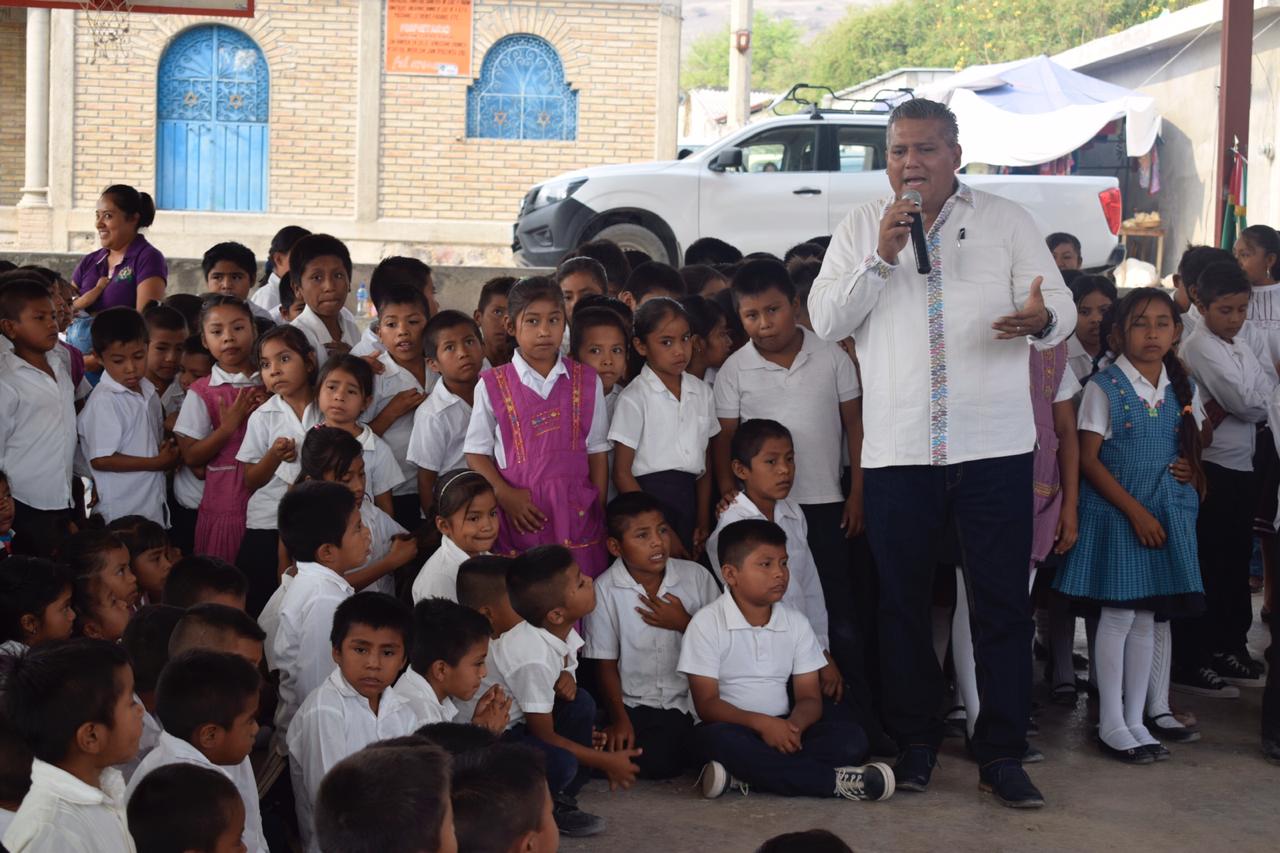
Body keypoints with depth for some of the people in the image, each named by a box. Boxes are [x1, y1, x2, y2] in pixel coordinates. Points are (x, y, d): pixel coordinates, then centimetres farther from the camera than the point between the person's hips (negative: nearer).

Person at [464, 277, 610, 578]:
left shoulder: (587, 382, 8)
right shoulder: (492, 385, 3)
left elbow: (597, 452, 9)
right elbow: (476, 452, 4)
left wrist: (599, 512, 5)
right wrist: (505, 495, -10)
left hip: (577, 511, 1)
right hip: (519, 513, -1)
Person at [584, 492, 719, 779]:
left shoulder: (696, 576, 1)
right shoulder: (605, 590, -5)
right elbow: (606, 665, -1)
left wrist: (684, 623, -11)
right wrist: (620, 720, -10)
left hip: (693, 700, 2)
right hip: (638, 705, -2)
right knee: (656, 761, -27)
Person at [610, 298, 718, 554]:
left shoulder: (701, 392, 10)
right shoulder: (634, 398, -6)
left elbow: (705, 461, 13)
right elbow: (622, 473, -7)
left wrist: (703, 521, 6)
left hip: (689, 497, 5)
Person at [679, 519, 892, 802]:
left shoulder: (796, 623, 7)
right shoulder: (707, 623, -7)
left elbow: (809, 696, 4)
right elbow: (707, 703, -12)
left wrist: (795, 724, -21)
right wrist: (761, 723, -27)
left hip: (782, 728, 4)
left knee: (851, 739, -21)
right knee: (722, 740, -40)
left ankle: (743, 775, -31)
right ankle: (835, 781, -33)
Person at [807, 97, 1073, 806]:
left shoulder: (1005, 221, 7)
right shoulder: (862, 228, 10)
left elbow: (1062, 307, 1)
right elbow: (825, 320, 1)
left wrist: (1040, 319, -23)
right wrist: (881, 257, -12)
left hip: (994, 447, -1)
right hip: (896, 449, 1)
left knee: (1003, 603, 0)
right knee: (903, 602, 8)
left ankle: (1002, 755, 7)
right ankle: (915, 744, 21)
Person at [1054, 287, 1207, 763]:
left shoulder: (1182, 389, 6)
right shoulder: (1104, 387, -9)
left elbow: (1193, 444, 20)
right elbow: (1088, 460, -11)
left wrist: (1192, 469, -3)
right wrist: (1135, 511, -15)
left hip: (1167, 511, 5)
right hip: (1115, 510, -5)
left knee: (1146, 616, 9)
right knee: (1119, 613, -3)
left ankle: (1135, 719, 17)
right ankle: (1111, 724, 6)